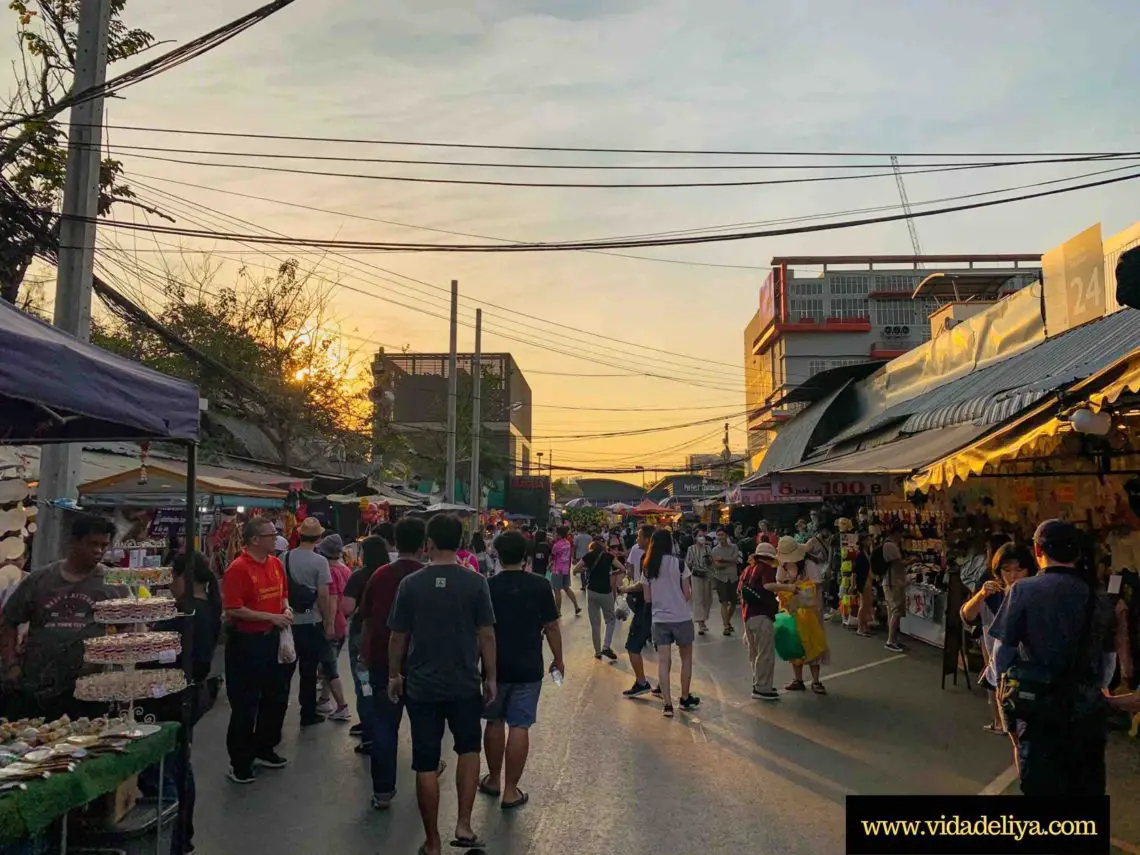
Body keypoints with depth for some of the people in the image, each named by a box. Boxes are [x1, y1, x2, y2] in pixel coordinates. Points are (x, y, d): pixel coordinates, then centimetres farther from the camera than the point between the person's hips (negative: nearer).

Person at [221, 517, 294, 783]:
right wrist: (272, 617, -20)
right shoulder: (238, 568, -17)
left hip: (272, 638, 8)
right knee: (245, 704, 3)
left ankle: (263, 749, 35)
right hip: (246, 641, -8)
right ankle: (239, 762, 17)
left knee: (276, 697, 18)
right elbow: (233, 609, -21)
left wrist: (286, 609, -1)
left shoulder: (276, 564, 6)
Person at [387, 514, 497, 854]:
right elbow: (486, 635, -6)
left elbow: (398, 637, -1)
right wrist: (491, 677, 6)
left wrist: (394, 676, 13)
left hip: (421, 685, 0)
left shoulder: (411, 583, -7)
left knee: (426, 764, 9)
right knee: (469, 748, 22)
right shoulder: (475, 582, -9)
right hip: (465, 684, 0)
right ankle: (464, 825, 15)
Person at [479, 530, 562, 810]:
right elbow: (551, 626, -4)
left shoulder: (488, 586, -6)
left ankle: (493, 780, 29)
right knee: (519, 726, 4)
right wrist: (558, 659, 9)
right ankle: (511, 791, 7)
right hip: (528, 668, -1)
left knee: (494, 722, 17)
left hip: (495, 666, 1)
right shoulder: (540, 585, -8)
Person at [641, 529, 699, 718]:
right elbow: (688, 595, -7)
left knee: (663, 661, 3)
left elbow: (647, 598, 6)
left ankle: (668, 704, 0)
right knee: (686, 658, 16)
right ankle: (685, 698, 26)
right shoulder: (679, 564, -9)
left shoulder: (647, 568, 0)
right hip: (681, 618, -2)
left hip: (659, 619, 2)